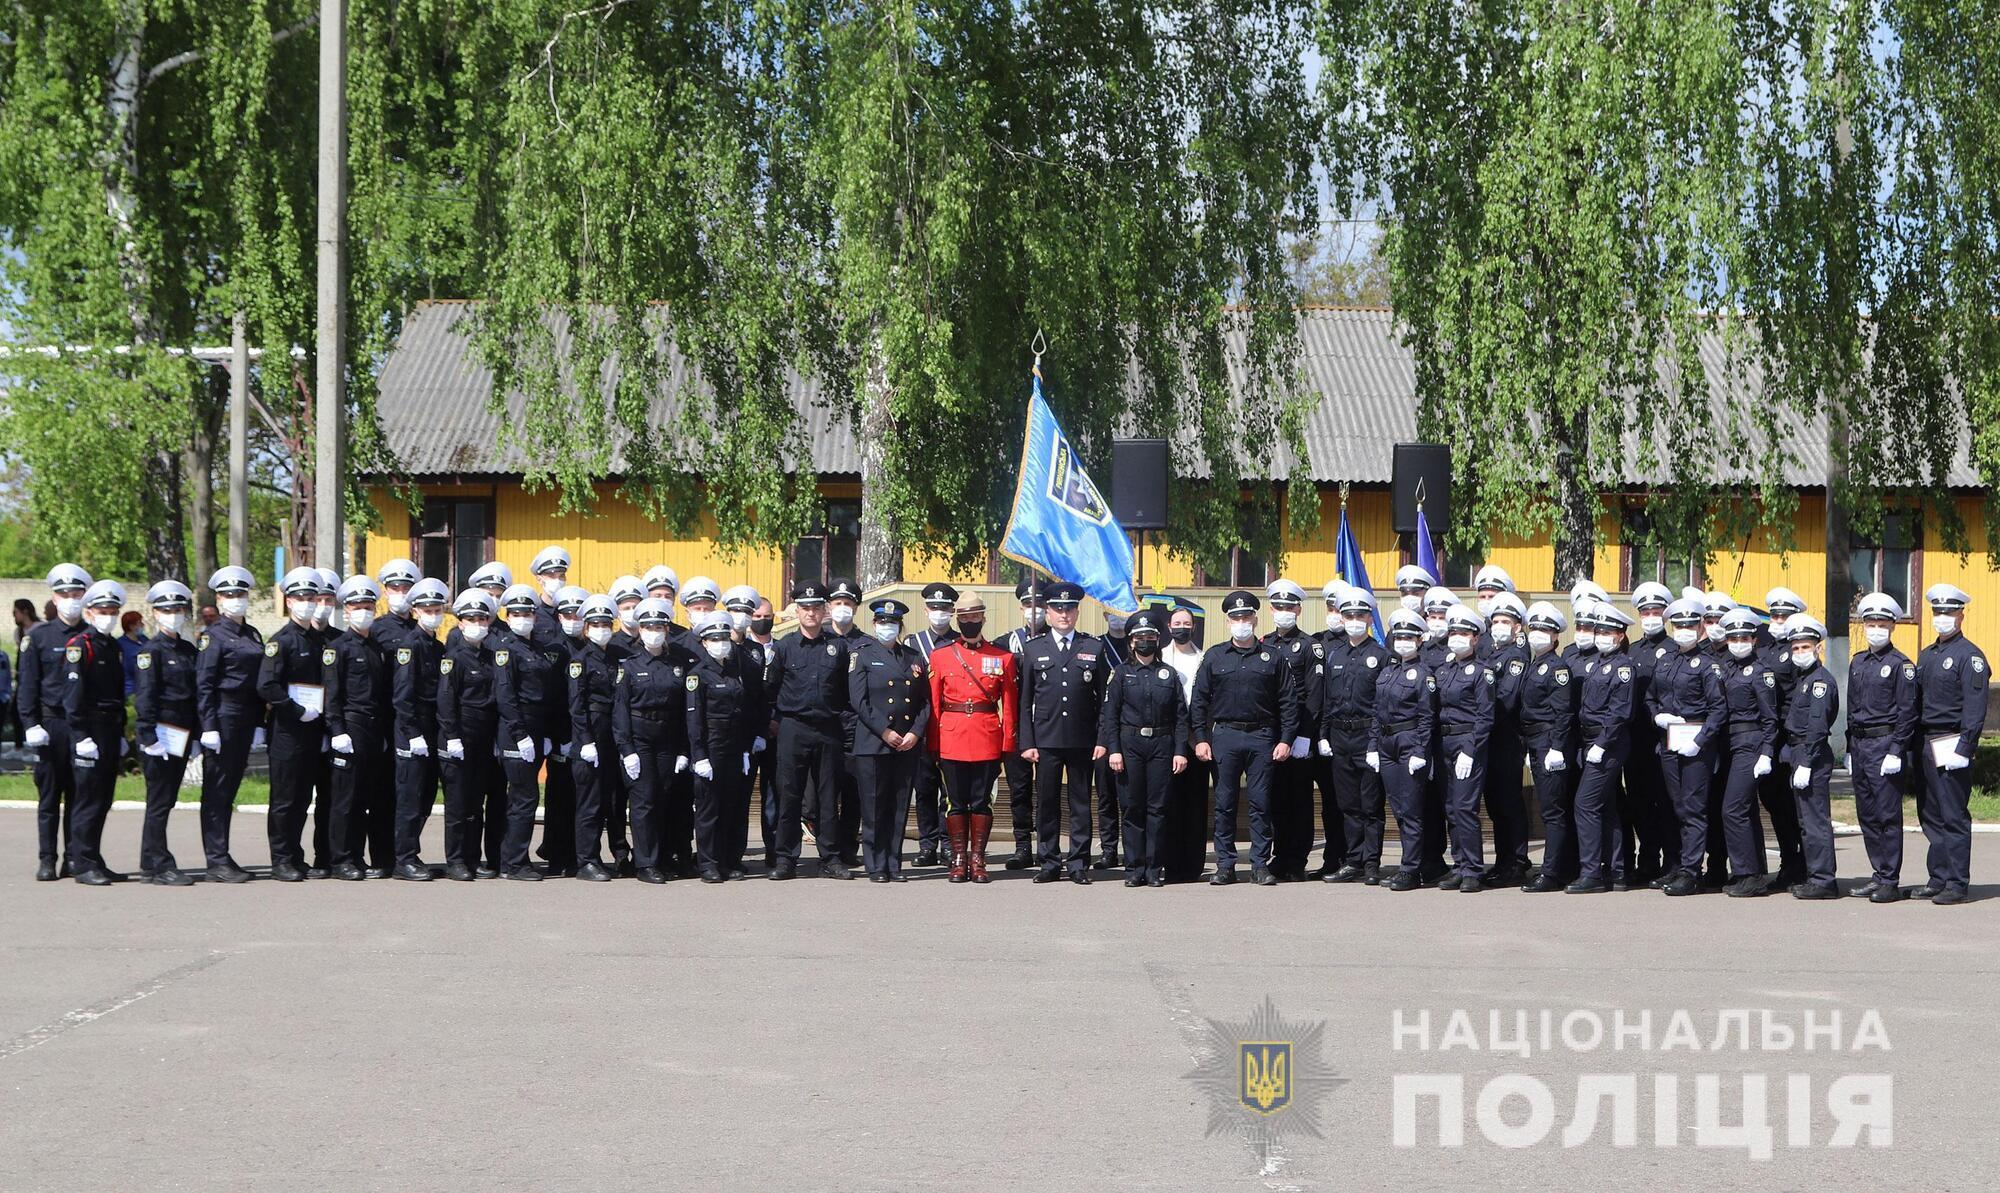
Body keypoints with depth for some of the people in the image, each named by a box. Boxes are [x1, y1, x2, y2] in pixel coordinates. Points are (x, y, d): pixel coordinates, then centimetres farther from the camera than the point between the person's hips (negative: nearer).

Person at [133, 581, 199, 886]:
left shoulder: (189, 651, 15)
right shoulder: (151, 650, -7)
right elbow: (144, 697, -13)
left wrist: (199, 735, 16)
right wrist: (149, 737, -20)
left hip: (181, 737, 7)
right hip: (160, 734, -7)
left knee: (165, 801, 11)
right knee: (159, 801, -5)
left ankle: (151, 863, 17)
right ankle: (160, 866, -4)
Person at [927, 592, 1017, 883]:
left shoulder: (1003, 658, 5)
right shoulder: (940, 656, 6)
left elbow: (1009, 706, 6)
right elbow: (934, 704, 5)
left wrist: (1008, 746, 1)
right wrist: (934, 745, 1)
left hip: (987, 740, 0)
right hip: (952, 739, 0)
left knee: (982, 801, 2)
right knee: (957, 801, 3)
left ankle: (977, 861, 8)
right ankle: (959, 861, 10)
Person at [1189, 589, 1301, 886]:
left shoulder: (1272, 658, 6)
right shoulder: (1214, 656, 8)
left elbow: (1288, 701, 6)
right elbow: (1199, 700, 7)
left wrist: (1285, 740, -2)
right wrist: (1200, 738, -1)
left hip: (1262, 738, 0)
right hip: (1224, 736, 1)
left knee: (1260, 803, 0)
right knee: (1224, 803, 2)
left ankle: (1260, 865, 5)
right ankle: (1225, 866, 7)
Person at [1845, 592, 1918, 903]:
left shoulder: (1900, 664, -6)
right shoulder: (1857, 663, 14)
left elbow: (1906, 712, -10)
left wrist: (1896, 751, -16)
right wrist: (1850, 748, 15)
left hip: (1885, 744, -7)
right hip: (1860, 746, 7)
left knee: (1888, 815, -5)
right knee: (1867, 815, 9)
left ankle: (1890, 881, -3)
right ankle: (1879, 874, 17)